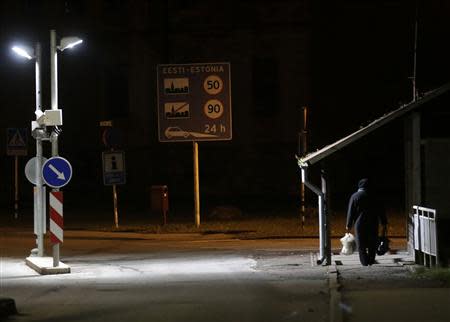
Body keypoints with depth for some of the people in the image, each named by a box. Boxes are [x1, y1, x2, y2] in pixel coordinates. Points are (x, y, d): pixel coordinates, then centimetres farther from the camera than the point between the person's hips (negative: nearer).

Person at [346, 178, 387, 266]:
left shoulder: (354, 196, -3)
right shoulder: (373, 196, 2)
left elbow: (351, 212, -3)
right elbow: (380, 211, 4)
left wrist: (349, 225, 5)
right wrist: (384, 223, 10)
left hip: (360, 224, -2)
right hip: (373, 224, 2)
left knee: (361, 245, 5)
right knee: (372, 243, 14)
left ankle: (364, 262, 0)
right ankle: (371, 261, 14)